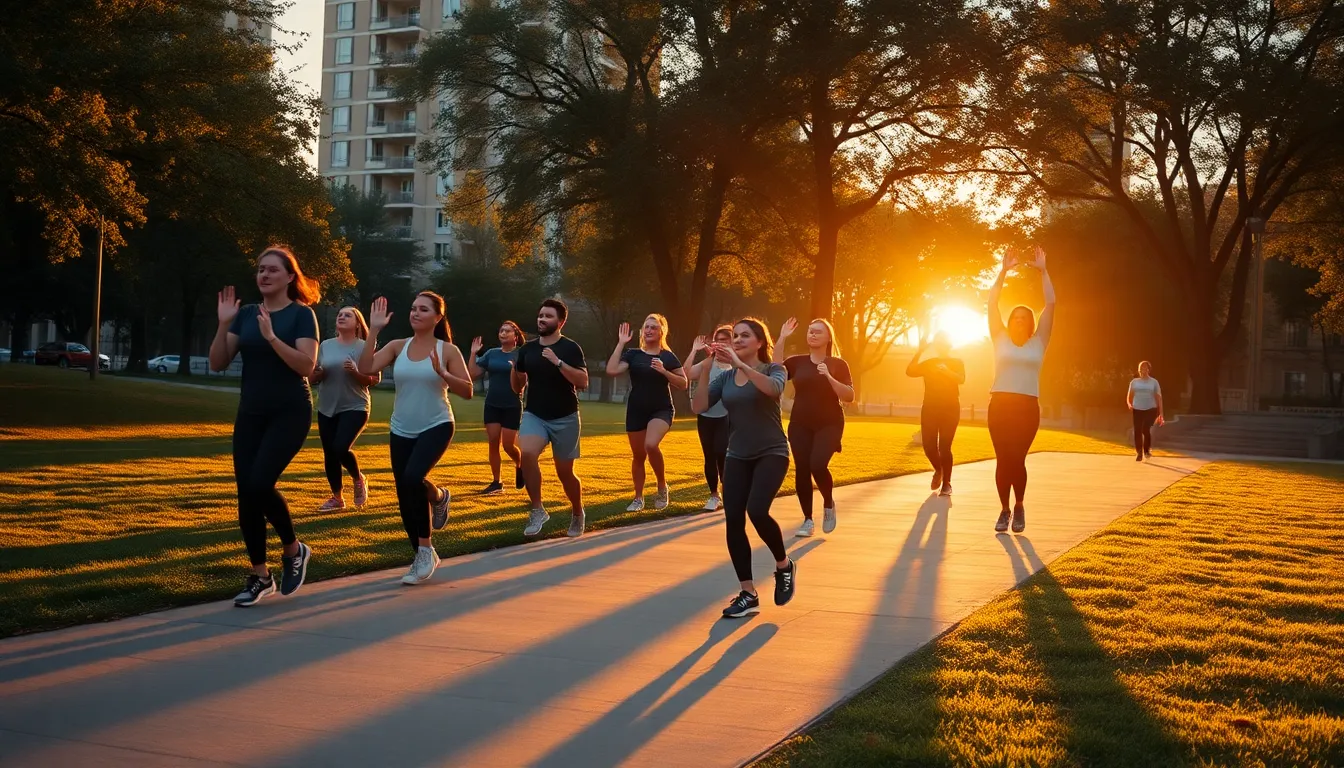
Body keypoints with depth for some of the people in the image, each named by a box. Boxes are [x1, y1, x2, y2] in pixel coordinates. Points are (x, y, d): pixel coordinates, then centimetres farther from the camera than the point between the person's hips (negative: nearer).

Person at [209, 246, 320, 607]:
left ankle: (294, 550, 5)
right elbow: (217, 364, 4)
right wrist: (224, 324, -8)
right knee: (245, 493, 1)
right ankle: (260, 576, 13)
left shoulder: (301, 314, -5)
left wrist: (271, 336, -26)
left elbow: (306, 365, -18)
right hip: (250, 414, 5)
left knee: (260, 484, -20)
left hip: (289, 413, -5)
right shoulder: (246, 314, 8)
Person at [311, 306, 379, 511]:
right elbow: (311, 377, 10)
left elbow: (375, 379, -5)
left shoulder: (364, 347, -5)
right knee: (329, 454, 6)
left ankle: (358, 479, 11)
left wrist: (355, 372, -21)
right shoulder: (325, 346, 5)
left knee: (341, 448, -19)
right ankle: (337, 498, 22)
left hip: (355, 408, -4)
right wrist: (318, 373, -12)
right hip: (326, 409, 4)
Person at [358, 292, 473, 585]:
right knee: (406, 499, 5)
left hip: (436, 427, -4)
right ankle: (423, 558, 21)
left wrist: (442, 373, -21)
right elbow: (366, 368, -11)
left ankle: (438, 496, 0)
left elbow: (467, 391, -7)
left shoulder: (448, 350, -4)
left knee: (413, 477, -31)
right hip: (401, 431, 4)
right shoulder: (398, 346, 2)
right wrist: (374, 331, -15)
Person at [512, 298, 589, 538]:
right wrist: (515, 371, -1)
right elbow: (518, 388, 16)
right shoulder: (527, 349, 5)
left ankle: (577, 513, 36)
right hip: (534, 415, 2)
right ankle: (537, 510, -14)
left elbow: (583, 381, -21)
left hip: (565, 419, -2)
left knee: (565, 473, 7)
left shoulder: (570, 348, -8)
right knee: (527, 453, -28)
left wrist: (558, 362, -26)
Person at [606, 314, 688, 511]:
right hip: (636, 411, 3)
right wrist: (621, 344, -10)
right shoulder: (633, 354, 3)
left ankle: (662, 486, -7)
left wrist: (664, 371, -14)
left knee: (651, 445, -28)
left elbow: (684, 384, 0)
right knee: (638, 455, 8)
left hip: (661, 410, -2)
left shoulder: (668, 357, 1)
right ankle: (638, 498, 24)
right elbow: (611, 370, -12)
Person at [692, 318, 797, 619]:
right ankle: (748, 595, 5)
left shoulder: (774, 369, -5)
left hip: (771, 454, -4)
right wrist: (705, 369, -16)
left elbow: (773, 388, -29)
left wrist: (740, 363, -34)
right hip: (738, 457, 4)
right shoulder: (725, 377, 4)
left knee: (757, 511, -25)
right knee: (733, 523, -5)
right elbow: (699, 407, -8)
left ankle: (784, 565, 4)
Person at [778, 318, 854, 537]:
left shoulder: (838, 364, -1)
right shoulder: (797, 361, 4)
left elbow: (850, 396, -7)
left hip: (829, 425, -3)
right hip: (800, 425, 3)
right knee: (801, 471, -2)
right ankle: (808, 520, 14)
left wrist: (829, 377, -20)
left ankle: (829, 504, 7)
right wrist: (781, 339, -12)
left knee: (818, 465, -22)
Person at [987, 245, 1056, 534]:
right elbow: (992, 303, 6)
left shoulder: (1038, 343, 8)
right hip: (1000, 405, 1)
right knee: (1003, 459, 0)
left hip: (1027, 408, -1)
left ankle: (1019, 506, 13)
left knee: (1016, 458, -8)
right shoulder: (1001, 341, 10)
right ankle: (1005, 510, 13)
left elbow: (1051, 304, 3)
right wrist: (1004, 270, 3)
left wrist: (1043, 270, 2)